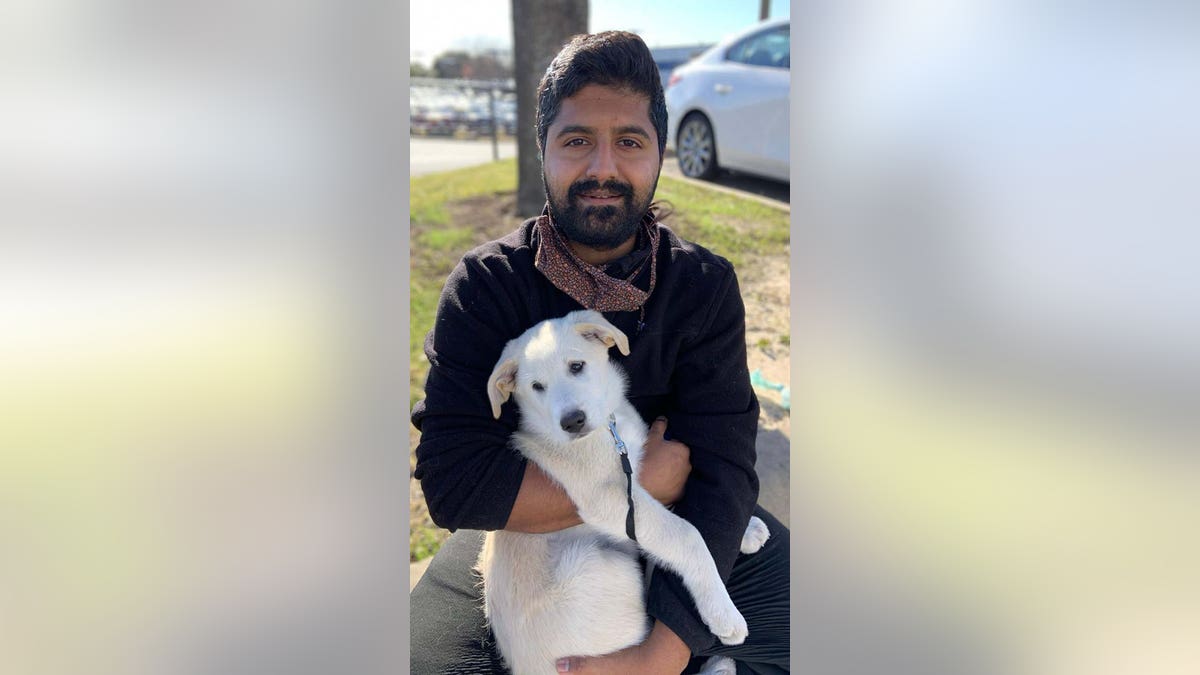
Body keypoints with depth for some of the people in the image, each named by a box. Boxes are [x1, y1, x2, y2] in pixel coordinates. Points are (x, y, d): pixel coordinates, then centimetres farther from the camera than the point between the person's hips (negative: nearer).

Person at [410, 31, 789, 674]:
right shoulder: (483, 287, -15)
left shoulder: (706, 286, -12)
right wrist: (634, 480, -25)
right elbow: (451, 481, -25)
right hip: (524, 537, -1)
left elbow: (720, 468, -21)